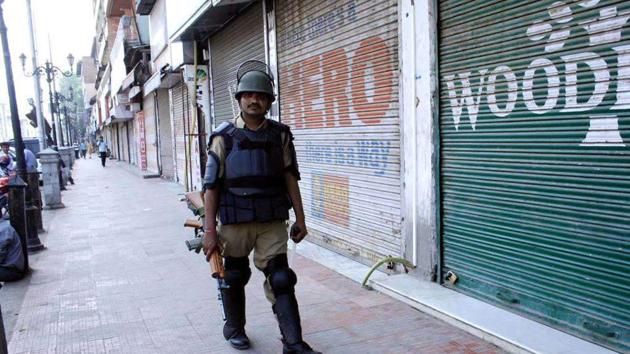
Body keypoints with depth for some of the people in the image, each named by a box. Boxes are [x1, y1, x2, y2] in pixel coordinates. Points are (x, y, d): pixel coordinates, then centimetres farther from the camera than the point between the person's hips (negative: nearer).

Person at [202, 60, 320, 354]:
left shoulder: (280, 135, 3)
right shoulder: (224, 138, -5)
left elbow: (290, 178, 7)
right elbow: (211, 187, -6)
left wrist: (300, 218, 4)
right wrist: (210, 231, -10)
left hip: (273, 222, 1)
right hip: (235, 223, -1)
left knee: (280, 279, -3)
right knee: (234, 277, 16)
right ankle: (234, 328, 39)